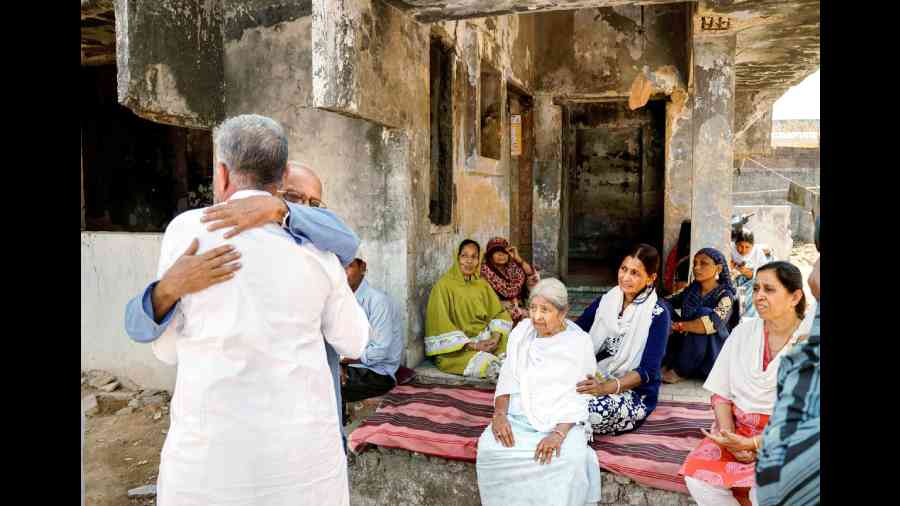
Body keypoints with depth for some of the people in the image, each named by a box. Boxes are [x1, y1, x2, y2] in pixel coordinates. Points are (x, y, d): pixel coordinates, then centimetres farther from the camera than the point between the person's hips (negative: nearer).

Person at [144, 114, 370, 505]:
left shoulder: (188, 230, -4)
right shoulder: (317, 250, 2)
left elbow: (169, 347, 7)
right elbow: (352, 342, 15)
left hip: (212, 453, -2)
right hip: (304, 451, 2)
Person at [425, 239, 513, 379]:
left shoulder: (482, 284, 15)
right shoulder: (444, 285, -4)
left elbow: (499, 313, 8)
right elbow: (441, 327, -10)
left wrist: (496, 337, -13)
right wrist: (472, 345, -17)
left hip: (485, 339, 5)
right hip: (456, 348, -5)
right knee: (484, 362, -32)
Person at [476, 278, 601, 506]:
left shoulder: (580, 342, -2)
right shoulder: (521, 332, 9)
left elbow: (577, 398, -6)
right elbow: (507, 379, 8)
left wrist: (559, 433, -21)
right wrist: (499, 414, -10)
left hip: (563, 421, -3)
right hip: (518, 417, 3)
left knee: (570, 460, -33)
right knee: (488, 450, -26)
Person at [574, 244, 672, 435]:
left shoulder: (658, 314, -10)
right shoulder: (607, 300, 5)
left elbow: (648, 370, -17)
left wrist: (607, 387, -31)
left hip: (634, 392, -4)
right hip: (597, 379, 4)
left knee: (594, 411, -35)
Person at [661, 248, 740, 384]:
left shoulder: (725, 296, -13)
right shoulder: (692, 289, 4)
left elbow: (713, 323, -31)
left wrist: (679, 326, -29)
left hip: (712, 354, -5)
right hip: (686, 347, 5)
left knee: (703, 313, -30)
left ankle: (679, 372, -21)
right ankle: (666, 364, -14)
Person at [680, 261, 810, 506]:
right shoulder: (743, 331, 5)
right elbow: (721, 392, 5)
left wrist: (751, 444, -19)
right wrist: (728, 434, -12)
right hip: (736, 429, 3)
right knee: (698, 477, -22)